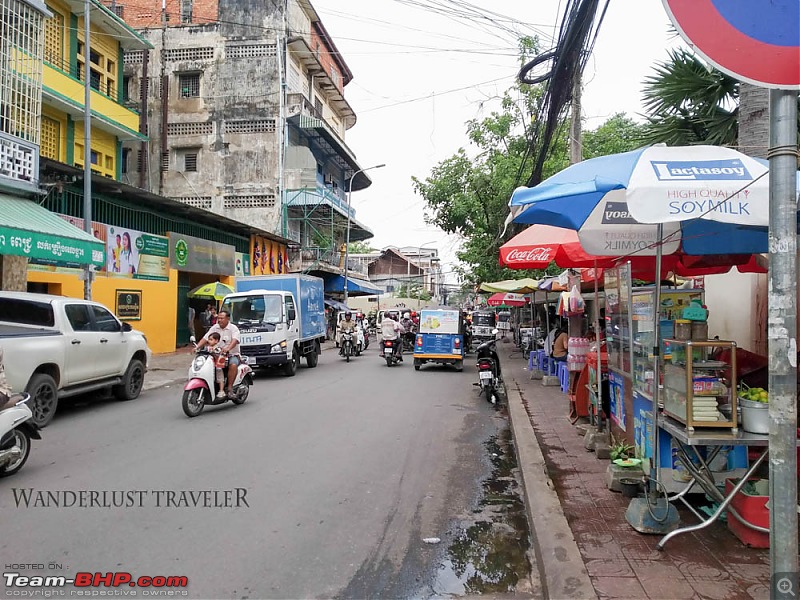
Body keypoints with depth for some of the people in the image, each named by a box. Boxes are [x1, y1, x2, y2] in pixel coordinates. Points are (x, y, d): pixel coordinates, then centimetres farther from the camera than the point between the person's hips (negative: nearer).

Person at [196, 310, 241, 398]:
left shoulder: (233, 328, -5)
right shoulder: (214, 328, 11)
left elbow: (235, 340, -23)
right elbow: (205, 339, 5)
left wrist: (228, 348, -44)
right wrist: (197, 347, -14)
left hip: (232, 355, -5)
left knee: (233, 365, -36)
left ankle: (230, 388, -27)